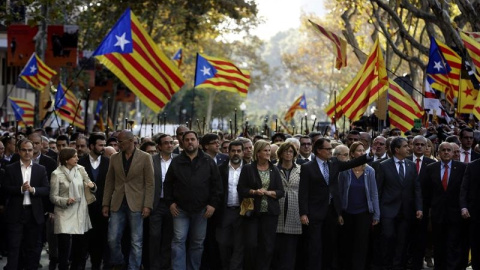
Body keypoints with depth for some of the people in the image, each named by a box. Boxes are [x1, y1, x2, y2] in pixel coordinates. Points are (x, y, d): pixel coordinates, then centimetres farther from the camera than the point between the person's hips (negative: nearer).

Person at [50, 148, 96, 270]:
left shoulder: (80, 169, 5)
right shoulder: (57, 174, -6)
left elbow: (91, 187, 9)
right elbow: (53, 197, -4)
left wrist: (92, 185, -15)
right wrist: (66, 201, -22)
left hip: (80, 215, 4)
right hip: (65, 216, -4)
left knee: (80, 251, 10)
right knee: (65, 250, -8)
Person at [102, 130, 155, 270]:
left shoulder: (145, 158, -2)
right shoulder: (114, 158, 9)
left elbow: (150, 183, -3)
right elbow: (109, 182, 12)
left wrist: (147, 205, -10)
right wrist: (105, 204, 7)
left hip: (136, 205, -3)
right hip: (117, 204, 3)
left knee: (136, 242, 0)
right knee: (112, 239, 1)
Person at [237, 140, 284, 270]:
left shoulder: (274, 170, 10)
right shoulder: (248, 169, 3)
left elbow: (281, 192, 6)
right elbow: (241, 189, -1)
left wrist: (269, 192, -11)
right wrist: (254, 192, -16)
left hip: (270, 212, 2)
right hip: (252, 211, -2)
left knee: (267, 245, 1)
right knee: (251, 244, -6)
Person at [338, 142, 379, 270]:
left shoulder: (370, 171, -3)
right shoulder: (344, 171, -4)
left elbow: (374, 194, -1)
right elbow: (339, 192, 1)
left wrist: (376, 215, -4)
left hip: (364, 213, 0)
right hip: (347, 213, 0)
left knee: (361, 246, -2)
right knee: (346, 245, 7)